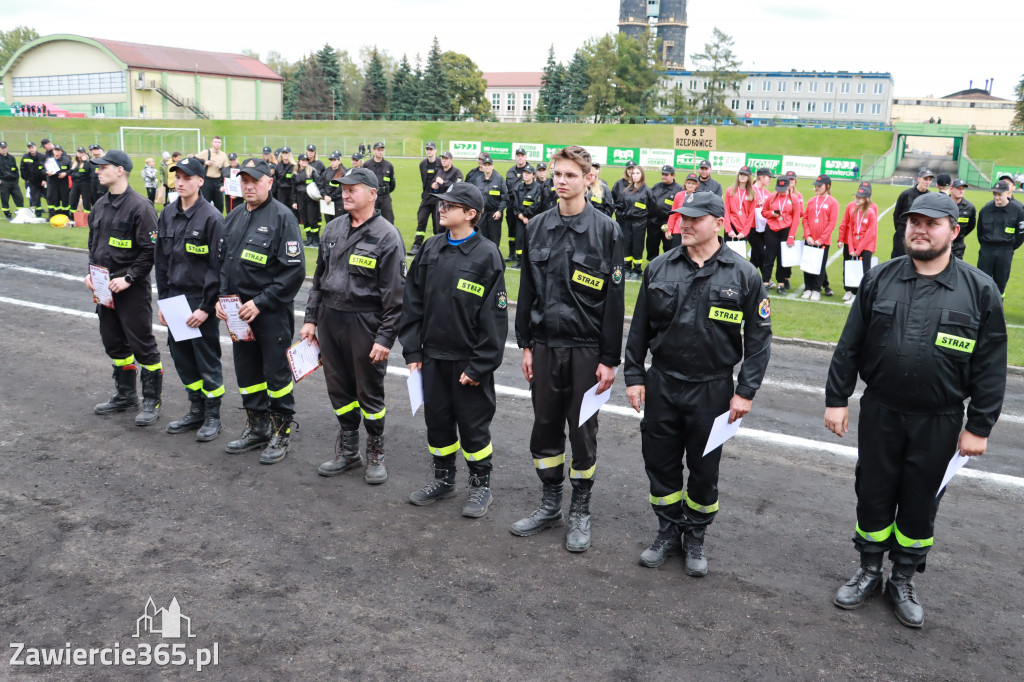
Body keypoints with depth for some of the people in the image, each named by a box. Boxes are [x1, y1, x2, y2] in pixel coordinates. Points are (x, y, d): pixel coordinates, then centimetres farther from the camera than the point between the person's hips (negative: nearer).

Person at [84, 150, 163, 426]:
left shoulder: (139, 206, -14)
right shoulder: (100, 205, 11)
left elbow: (150, 250, -16)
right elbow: (93, 243, 20)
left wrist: (128, 278, -19)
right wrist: (91, 272, 6)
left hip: (132, 290, -8)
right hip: (105, 288, 8)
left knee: (142, 345, -1)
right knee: (114, 342, 16)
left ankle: (151, 401, 9)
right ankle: (125, 394, 31)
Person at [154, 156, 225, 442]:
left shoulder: (211, 218, -11)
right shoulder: (167, 215, 9)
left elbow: (217, 266, -13)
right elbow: (160, 260, 14)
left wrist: (206, 307, -15)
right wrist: (162, 300, 10)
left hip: (201, 300, -7)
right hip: (174, 297, 7)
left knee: (207, 357, 2)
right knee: (181, 355, 13)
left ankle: (213, 416, 15)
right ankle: (196, 410, 28)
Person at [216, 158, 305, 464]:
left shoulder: (282, 216, -11)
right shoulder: (234, 218, 11)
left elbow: (294, 270, -16)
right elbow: (223, 261, 17)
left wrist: (261, 302, -18)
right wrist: (221, 297, 1)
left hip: (272, 312, -7)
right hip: (238, 311, 7)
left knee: (276, 372, 2)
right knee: (246, 372, 15)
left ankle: (282, 432, 17)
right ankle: (257, 427, 30)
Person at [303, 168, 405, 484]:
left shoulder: (386, 235, -10)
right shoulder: (333, 229, 9)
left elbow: (394, 293, -12)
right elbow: (319, 277, 16)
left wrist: (385, 337, -14)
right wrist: (311, 318, 12)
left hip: (364, 324, -6)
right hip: (329, 319, 6)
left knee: (370, 392, 5)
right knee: (339, 388, 14)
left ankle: (375, 454, 22)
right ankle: (348, 452, 30)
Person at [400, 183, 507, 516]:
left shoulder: (487, 254, -12)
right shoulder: (431, 248, 4)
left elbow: (494, 316, -13)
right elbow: (413, 302, 7)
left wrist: (480, 366, -15)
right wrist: (412, 351, 2)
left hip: (468, 361, -5)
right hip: (433, 355, 5)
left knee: (473, 423, 7)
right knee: (437, 419, 15)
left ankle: (481, 484, 25)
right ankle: (444, 479, 33)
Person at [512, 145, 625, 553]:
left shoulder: (605, 230, -6)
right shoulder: (537, 228, 6)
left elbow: (614, 298, -7)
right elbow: (527, 290, 9)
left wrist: (610, 359, -9)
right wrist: (526, 344, 6)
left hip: (585, 347, -4)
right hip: (544, 344, 4)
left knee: (582, 430, 6)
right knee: (545, 427, 11)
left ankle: (580, 511, 22)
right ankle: (550, 504, 28)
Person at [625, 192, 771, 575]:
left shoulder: (743, 274, -7)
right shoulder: (659, 268, 1)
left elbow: (758, 337, -3)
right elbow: (639, 328, 7)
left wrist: (745, 392, -7)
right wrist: (634, 377, 4)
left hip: (712, 389, -2)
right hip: (661, 385, 3)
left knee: (704, 468, 11)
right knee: (660, 462, 11)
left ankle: (695, 537, 31)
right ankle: (668, 531, 32)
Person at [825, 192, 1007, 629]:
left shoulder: (979, 290, -6)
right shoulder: (880, 279, -2)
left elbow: (991, 366, -3)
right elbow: (849, 346, 1)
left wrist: (979, 426, -5)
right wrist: (837, 399, -1)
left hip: (938, 422, -1)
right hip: (879, 413, 1)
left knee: (920, 504, 12)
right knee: (873, 495, 12)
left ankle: (903, 581, 31)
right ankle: (869, 572, 32)